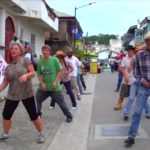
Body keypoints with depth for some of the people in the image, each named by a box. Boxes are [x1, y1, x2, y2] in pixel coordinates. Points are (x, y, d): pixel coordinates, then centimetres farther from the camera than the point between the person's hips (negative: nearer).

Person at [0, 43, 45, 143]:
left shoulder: (25, 60, -5)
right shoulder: (8, 67, 7)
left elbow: (33, 73, -9)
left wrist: (26, 75, -28)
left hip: (27, 93, -4)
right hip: (12, 94, 5)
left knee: (34, 115, -1)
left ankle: (41, 134, 19)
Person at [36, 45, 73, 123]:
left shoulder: (55, 60, -9)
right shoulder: (40, 62, 1)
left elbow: (60, 71, -6)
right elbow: (39, 74, 6)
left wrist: (55, 81, -14)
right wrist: (42, 83, -8)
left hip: (54, 87, -3)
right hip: (44, 87, 4)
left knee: (61, 102, 2)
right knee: (37, 100, 10)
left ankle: (69, 116, 19)